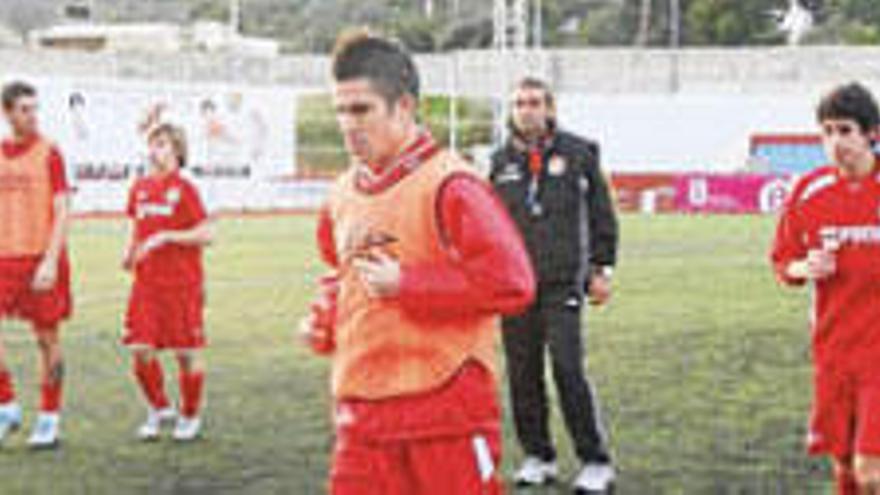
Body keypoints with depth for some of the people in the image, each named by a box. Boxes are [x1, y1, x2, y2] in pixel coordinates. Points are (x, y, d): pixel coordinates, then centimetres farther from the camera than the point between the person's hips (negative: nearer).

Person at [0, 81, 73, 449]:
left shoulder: (48, 153, -3)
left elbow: (62, 211, -9)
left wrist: (50, 261, -18)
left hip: (41, 259, -4)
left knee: (48, 339, 3)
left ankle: (49, 421, 13)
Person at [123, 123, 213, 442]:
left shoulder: (183, 188, -7)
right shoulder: (140, 188, 10)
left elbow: (206, 234, -12)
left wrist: (165, 237, -18)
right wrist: (130, 252, 3)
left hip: (182, 283, -5)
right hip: (146, 281, 5)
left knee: (186, 352, 3)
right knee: (140, 350, -1)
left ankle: (190, 416, 20)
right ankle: (158, 409, 19)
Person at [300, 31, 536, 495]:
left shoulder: (449, 185, -11)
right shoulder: (344, 194, 12)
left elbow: (511, 282, -19)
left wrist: (404, 284, -17)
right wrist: (324, 320, 10)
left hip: (446, 408, -6)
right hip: (362, 414, 6)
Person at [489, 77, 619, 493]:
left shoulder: (577, 153, 3)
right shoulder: (502, 161, 10)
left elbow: (602, 213, 6)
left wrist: (600, 269, 2)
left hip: (562, 282, -3)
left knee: (568, 369, -10)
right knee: (522, 373, 6)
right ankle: (537, 457, 18)